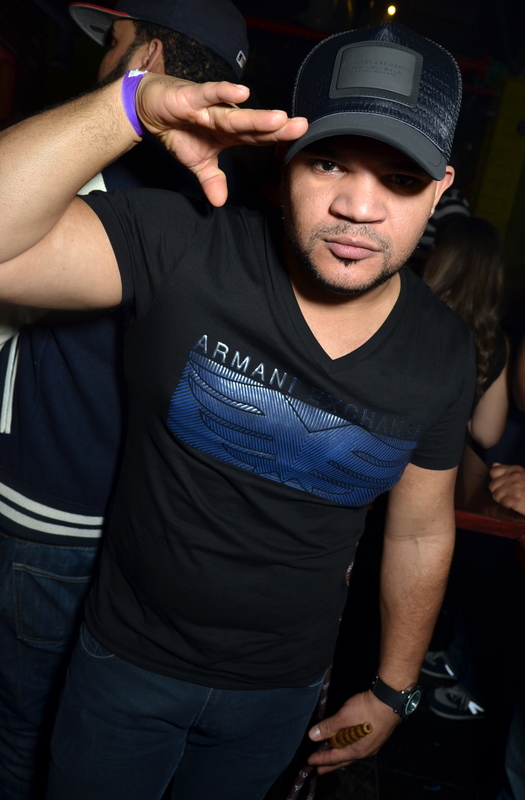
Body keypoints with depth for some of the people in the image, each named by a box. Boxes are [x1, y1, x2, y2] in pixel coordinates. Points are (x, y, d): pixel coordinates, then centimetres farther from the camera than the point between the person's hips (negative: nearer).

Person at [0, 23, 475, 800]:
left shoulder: (442, 352, -11)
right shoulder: (185, 250, -22)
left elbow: (420, 534, 1)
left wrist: (393, 692, 9)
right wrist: (130, 105, -41)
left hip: (282, 693, 3)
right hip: (129, 665, -1)